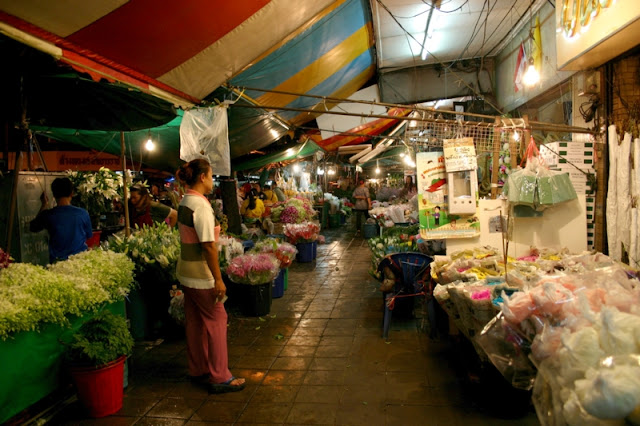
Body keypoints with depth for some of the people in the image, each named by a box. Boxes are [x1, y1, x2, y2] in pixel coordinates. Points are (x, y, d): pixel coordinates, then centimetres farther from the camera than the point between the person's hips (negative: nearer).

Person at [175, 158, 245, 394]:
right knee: (216, 321, 1)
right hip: (201, 276, -9)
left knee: (194, 321, 17)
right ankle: (220, 378, 10)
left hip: (186, 271, 9)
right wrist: (218, 279, -20)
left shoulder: (184, 202, 8)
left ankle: (198, 370, 30)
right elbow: (208, 245, -22)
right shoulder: (201, 205, -20)